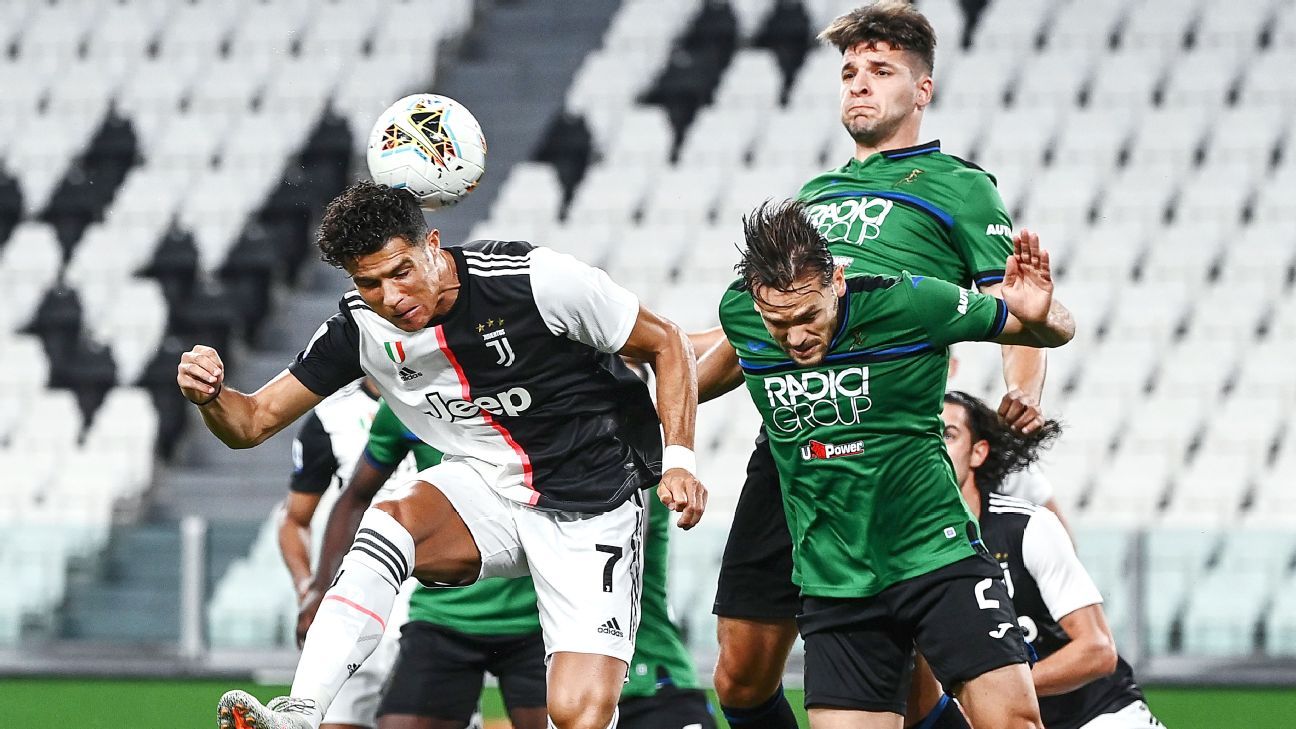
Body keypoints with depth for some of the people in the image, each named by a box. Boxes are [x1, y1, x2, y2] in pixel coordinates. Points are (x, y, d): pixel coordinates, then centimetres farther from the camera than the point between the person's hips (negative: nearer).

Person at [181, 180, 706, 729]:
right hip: (486, 492, 3)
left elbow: (665, 343, -8)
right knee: (390, 524, -31)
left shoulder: (537, 280, -21)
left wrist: (678, 462, -18)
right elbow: (253, 422, -3)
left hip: (590, 508, -3)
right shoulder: (360, 328, -9)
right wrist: (210, 395, -26)